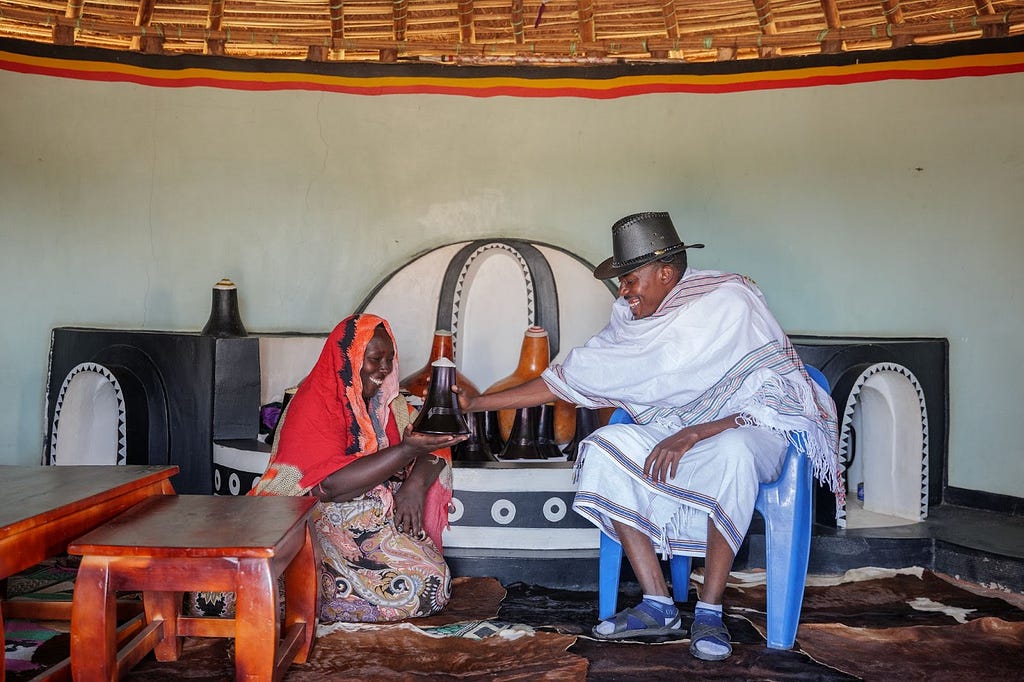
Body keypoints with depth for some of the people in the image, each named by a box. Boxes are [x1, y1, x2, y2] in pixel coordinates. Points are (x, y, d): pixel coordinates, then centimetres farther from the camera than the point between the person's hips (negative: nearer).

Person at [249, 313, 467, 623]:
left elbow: (435, 449, 4)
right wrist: (407, 450, -30)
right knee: (421, 586, -21)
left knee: (436, 578, -14)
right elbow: (330, 485, -25)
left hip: (383, 516, 7)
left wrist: (416, 484, -19)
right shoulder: (314, 406, -14)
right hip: (332, 524, -7)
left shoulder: (387, 402, 8)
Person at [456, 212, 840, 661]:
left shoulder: (730, 301, -14)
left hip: (754, 432, -6)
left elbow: (780, 395, -19)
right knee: (605, 448, -18)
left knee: (731, 452, -40)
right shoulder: (632, 321, 3)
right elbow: (569, 378, 4)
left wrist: (697, 433, -30)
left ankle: (709, 611, -24)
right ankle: (658, 606, -16)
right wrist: (476, 403, 1)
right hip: (678, 436, 6)